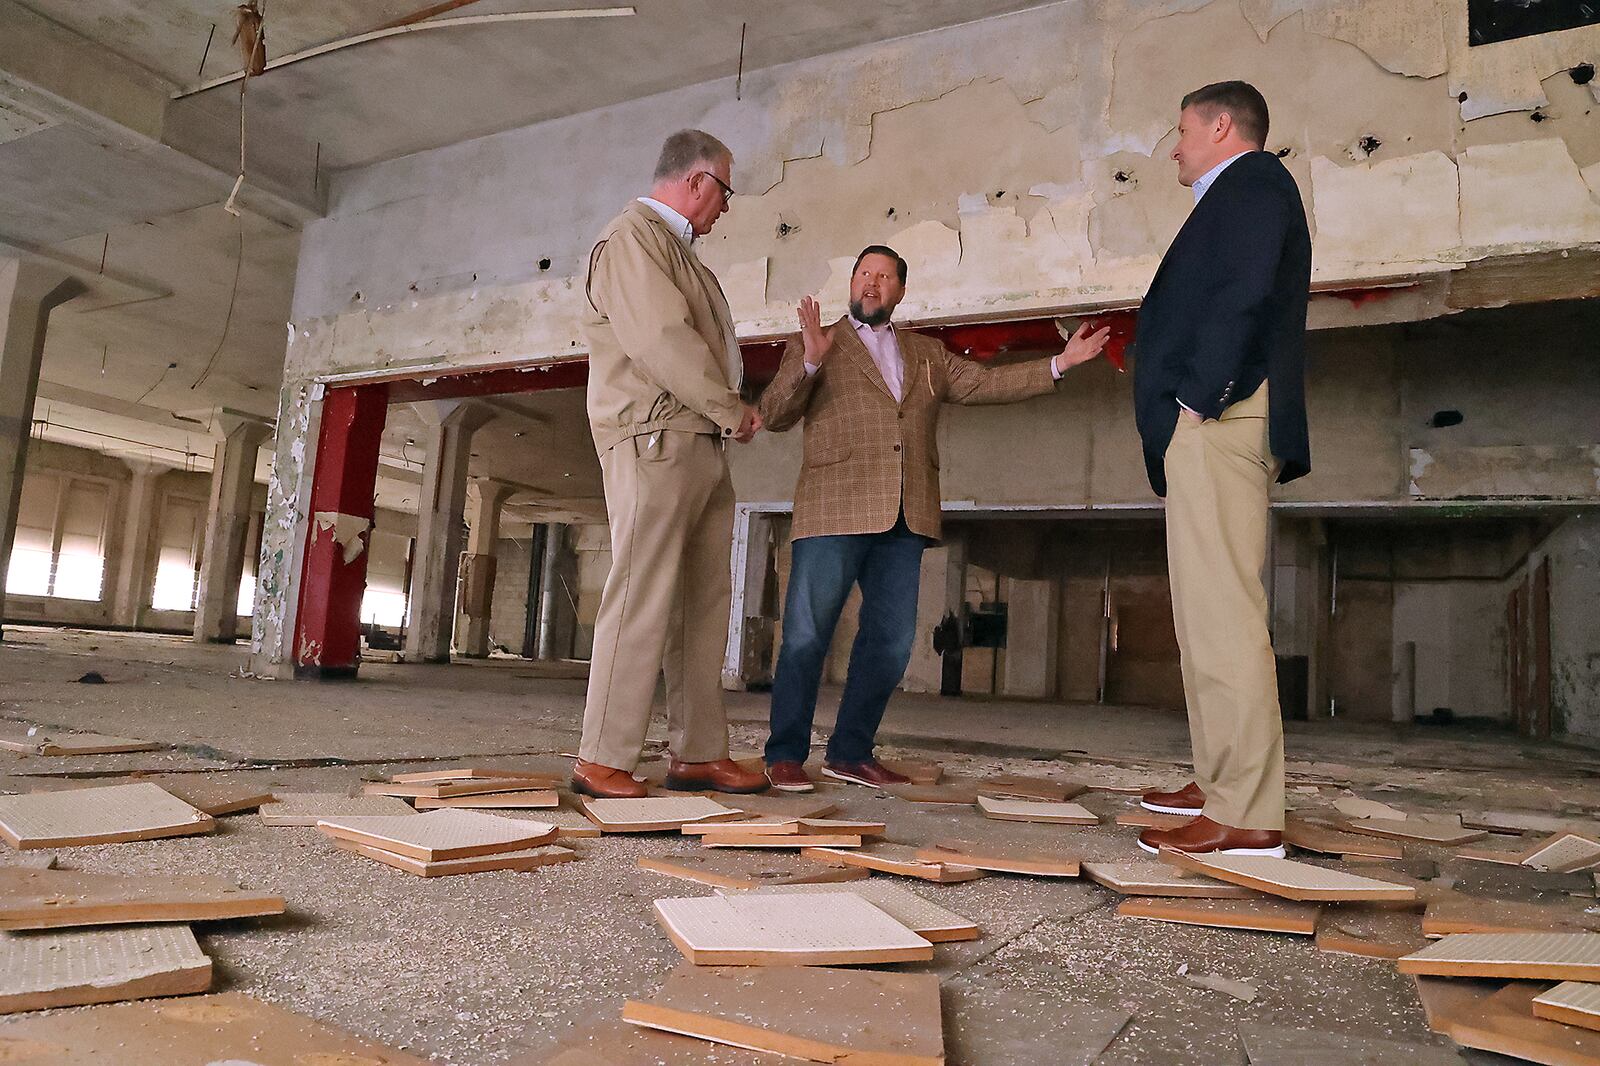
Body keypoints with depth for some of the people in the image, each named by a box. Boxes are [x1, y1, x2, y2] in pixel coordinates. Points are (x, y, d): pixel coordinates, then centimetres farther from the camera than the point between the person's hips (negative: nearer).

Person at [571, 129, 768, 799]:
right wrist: (731, 409, -9)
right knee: (643, 599, -11)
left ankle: (698, 754, 12)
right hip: (654, 440, -10)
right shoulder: (633, 236, -4)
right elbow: (662, 340, -16)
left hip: (702, 444, 10)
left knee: (704, 604, 7)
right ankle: (602, 761, -4)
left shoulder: (678, 248, 27)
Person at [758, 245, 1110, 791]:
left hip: (906, 518, 5)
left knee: (890, 642, 7)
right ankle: (786, 755, 5)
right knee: (806, 635, -5)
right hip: (835, 509, -4)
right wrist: (809, 362, -16)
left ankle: (850, 752, 18)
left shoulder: (927, 353, 24)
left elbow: (987, 382, 17)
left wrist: (1060, 362, 10)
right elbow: (774, 415, 1)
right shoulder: (814, 345, 11)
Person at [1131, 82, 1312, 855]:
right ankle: (1220, 782, 20)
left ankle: (1247, 815, -11)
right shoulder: (1234, 199, 29)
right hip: (1206, 426, 11)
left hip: (1218, 422, -11)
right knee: (1207, 614, 12)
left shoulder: (1253, 181, 1)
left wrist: (1202, 397, -20)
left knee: (1223, 614, -14)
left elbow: (1246, 293, -16)